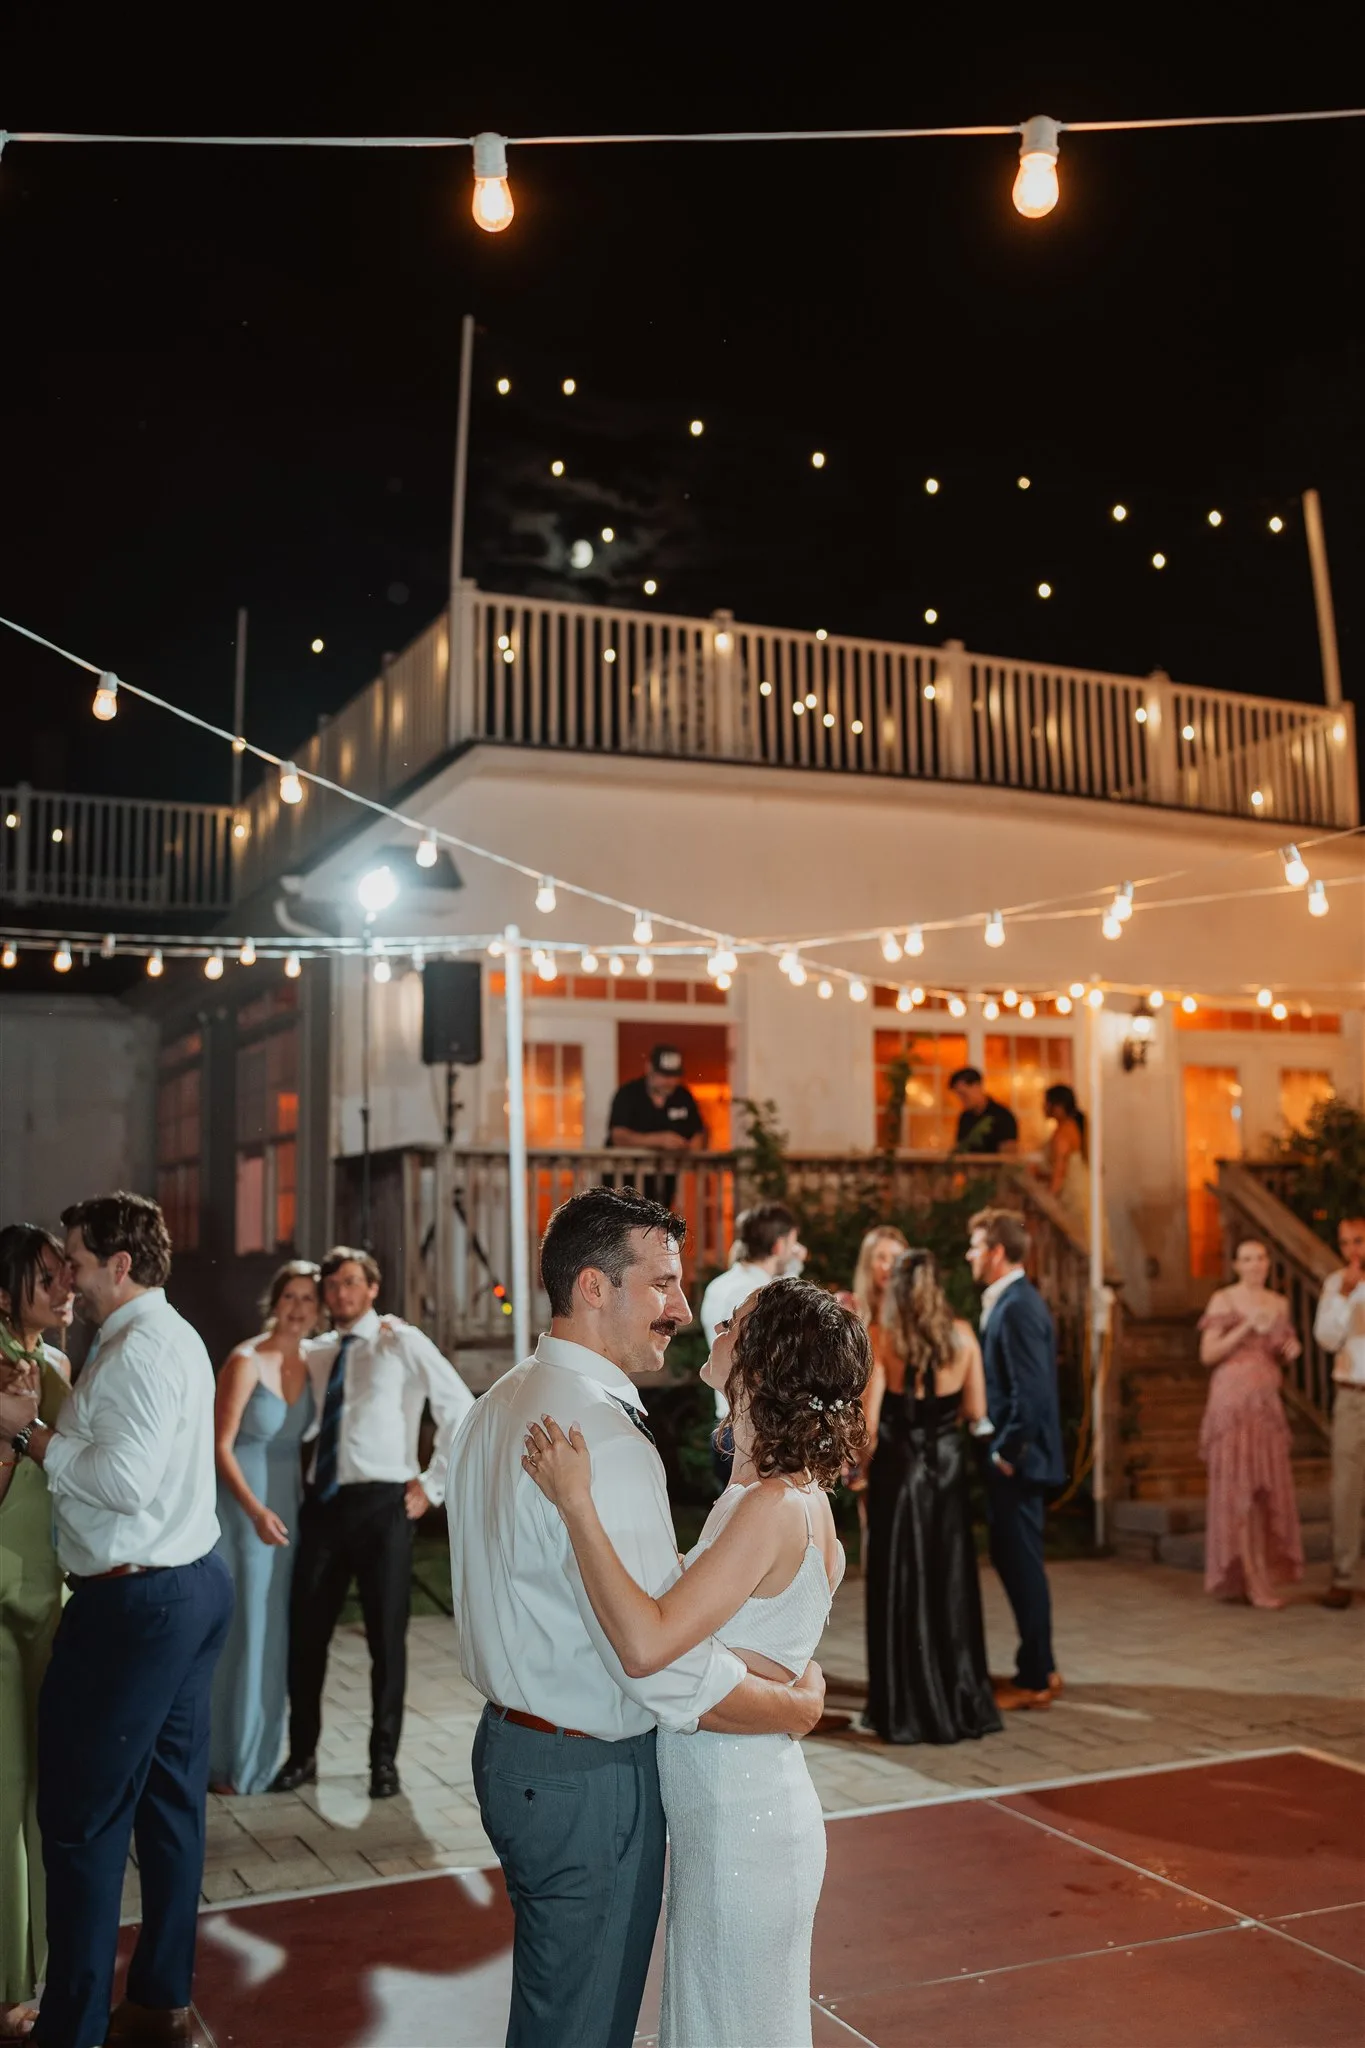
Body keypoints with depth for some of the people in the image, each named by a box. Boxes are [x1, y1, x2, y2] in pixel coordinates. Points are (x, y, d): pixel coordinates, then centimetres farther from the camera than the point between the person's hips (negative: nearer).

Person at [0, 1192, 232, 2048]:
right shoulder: (175, 1335, 15)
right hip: (196, 1585, 10)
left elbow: (125, 1480, -23)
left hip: (137, 1604, -10)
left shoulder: (138, 1348, -16)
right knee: (171, 1800, 16)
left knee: (82, 1816, 1)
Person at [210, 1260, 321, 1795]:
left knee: (275, 1634, 12)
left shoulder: (312, 1365, 6)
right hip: (242, 1508, -6)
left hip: (288, 1507, 6)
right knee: (239, 1631, 0)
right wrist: (256, 1511, -20)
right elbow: (221, 1445, -14)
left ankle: (261, 1757, 26)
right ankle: (227, 1763, 13)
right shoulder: (247, 1362, -13)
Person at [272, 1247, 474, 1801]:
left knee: (386, 1636, 4)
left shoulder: (402, 1343, -2)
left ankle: (384, 1760, 19)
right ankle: (302, 1756, 24)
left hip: (382, 1504, -4)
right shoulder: (316, 1353, 12)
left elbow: (463, 1410, -5)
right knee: (305, 1632, 8)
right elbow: (300, 1427, 16)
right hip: (322, 1502, 4)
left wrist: (432, 1484, -5)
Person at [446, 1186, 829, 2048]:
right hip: (591, 1781, -9)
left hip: (512, 1743, 10)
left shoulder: (500, 1405, 6)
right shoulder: (605, 1438, -26)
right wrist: (801, 1704, -13)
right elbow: (667, 1672, -28)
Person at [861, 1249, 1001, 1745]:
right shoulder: (962, 1334, -3)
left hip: (897, 1466, -3)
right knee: (952, 1582, 13)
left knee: (901, 1584, 6)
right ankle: (962, 1703, 19)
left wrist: (862, 1463, 3)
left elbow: (868, 1419, -13)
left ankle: (907, 1711, 12)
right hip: (947, 1465, 3)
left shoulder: (881, 1338, -11)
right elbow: (976, 1411, 1)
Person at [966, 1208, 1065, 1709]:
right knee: (1014, 1561, 16)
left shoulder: (1018, 1307, -19)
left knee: (1021, 1564, 0)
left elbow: (1031, 1392, -24)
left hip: (1017, 1461, -10)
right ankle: (1038, 1667, 27)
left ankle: (1034, 1679, 11)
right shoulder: (1009, 1301, 12)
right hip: (1012, 1457, 10)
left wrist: (1006, 1452, -18)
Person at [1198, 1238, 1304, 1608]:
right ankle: (1250, 1581, -4)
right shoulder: (1224, 1300, -3)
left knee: (1270, 1487, 4)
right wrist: (1247, 1327, -16)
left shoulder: (1279, 1303, 14)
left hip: (1268, 1402, 6)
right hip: (1233, 1400, -6)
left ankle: (1265, 1571, 13)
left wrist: (1291, 1348, 2)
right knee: (1239, 1485, -6)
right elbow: (1207, 1354, -8)